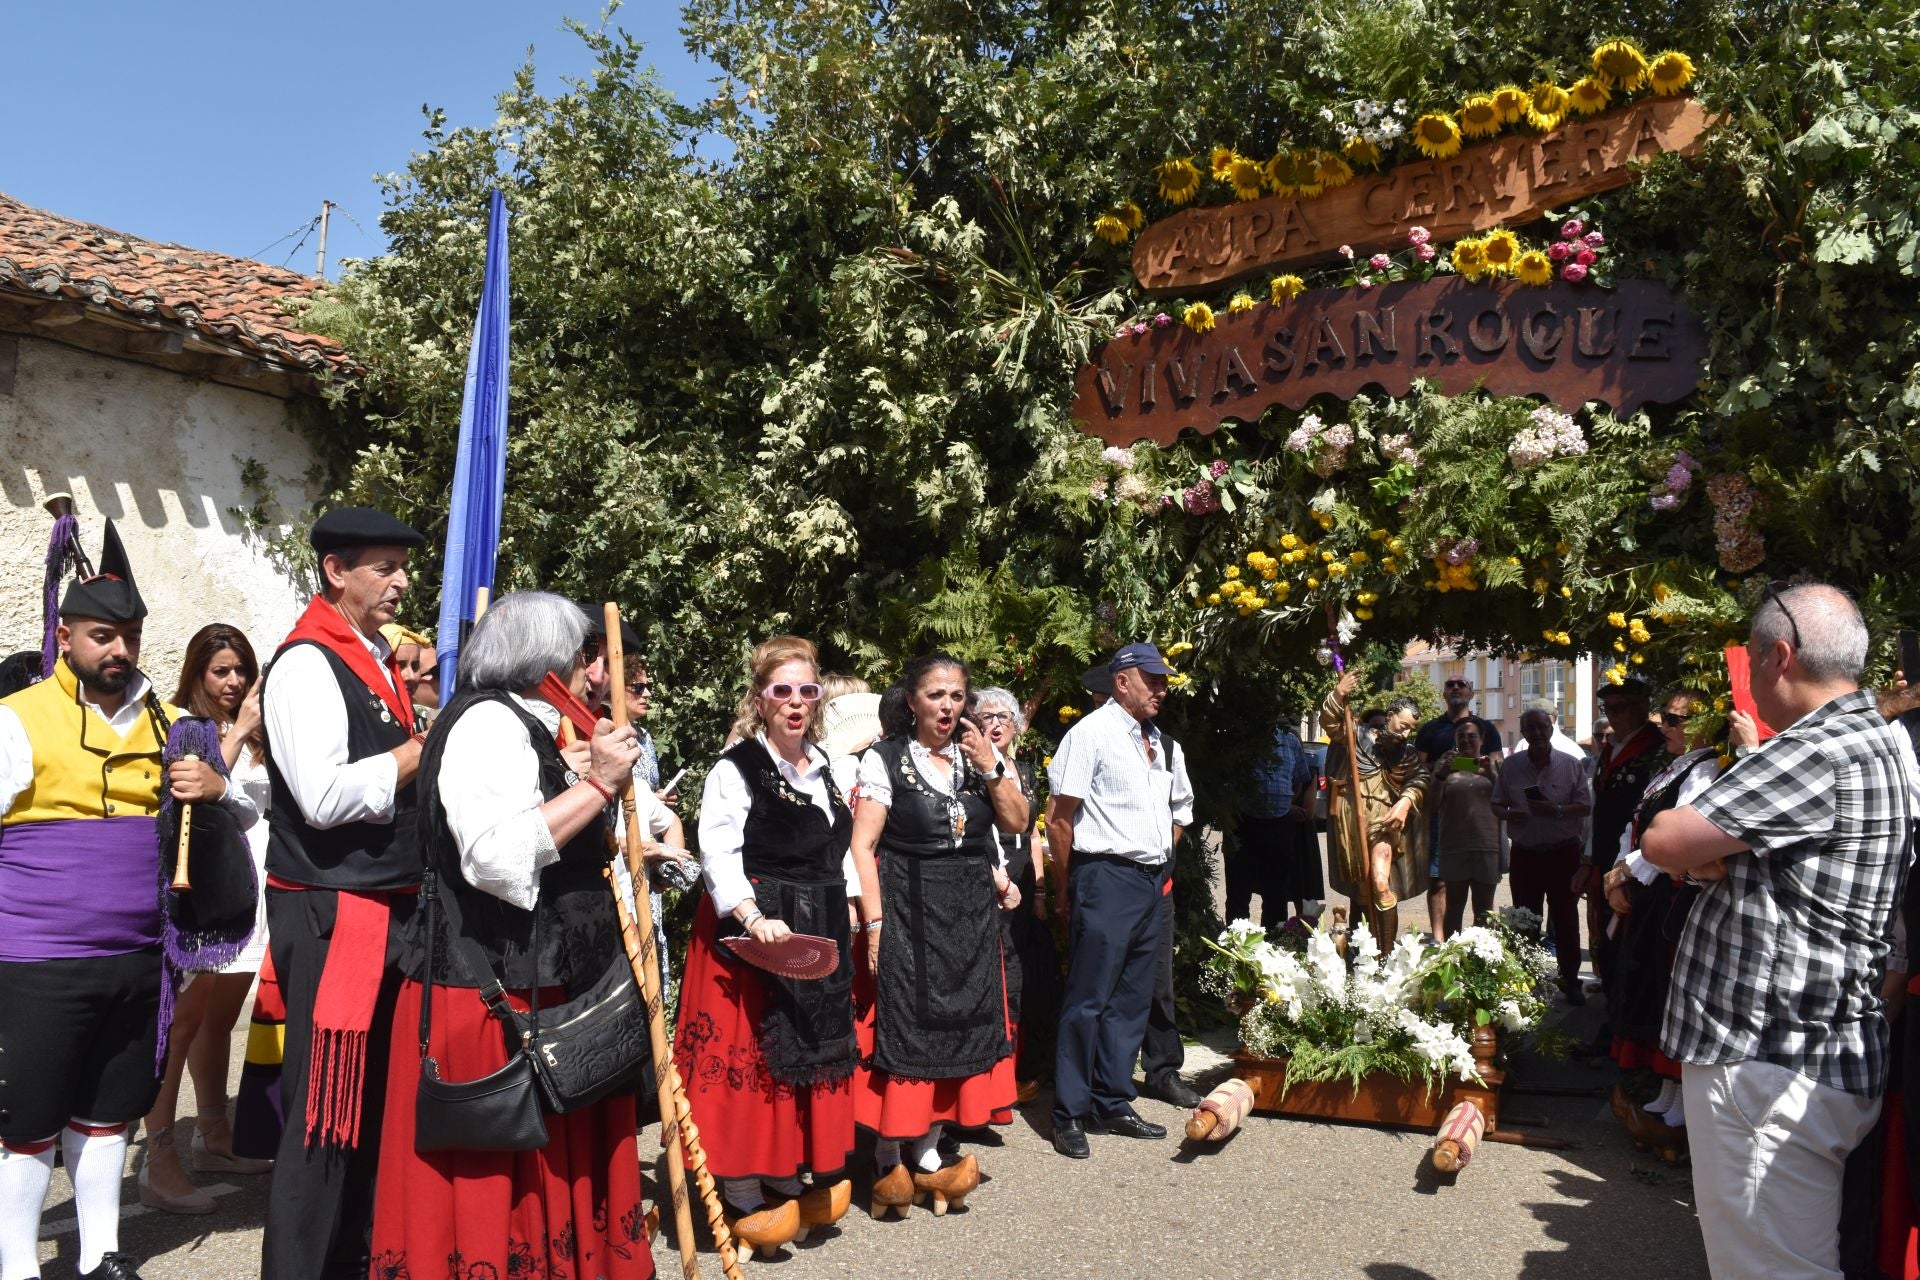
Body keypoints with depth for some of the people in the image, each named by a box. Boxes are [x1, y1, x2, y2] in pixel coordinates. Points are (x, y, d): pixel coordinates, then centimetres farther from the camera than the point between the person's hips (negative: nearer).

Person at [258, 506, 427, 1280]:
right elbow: (324, 795, -24)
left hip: (387, 906, 9)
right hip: (332, 913, -9)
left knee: (371, 1098, 17)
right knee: (325, 1109, -2)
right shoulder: (307, 664, -13)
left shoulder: (373, 662, 15)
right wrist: (422, 749, -15)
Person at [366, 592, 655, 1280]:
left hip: (537, 985, 10)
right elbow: (497, 856, -28)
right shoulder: (486, 722, -13)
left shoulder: (522, 727, 18)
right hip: (493, 994, -10)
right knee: (493, 1185, -3)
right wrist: (596, 785, -22)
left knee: (552, 1167, 13)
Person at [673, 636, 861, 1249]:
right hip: (753, 931, -7)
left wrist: (847, 905, 14)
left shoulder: (825, 768, 12)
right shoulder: (736, 768, -11)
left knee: (813, 1050, 13)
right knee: (750, 1056, -2)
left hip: (820, 931, 8)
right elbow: (718, 856, -19)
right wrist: (754, 917, -30)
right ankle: (745, 1195, 9)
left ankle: (793, 1178, 27)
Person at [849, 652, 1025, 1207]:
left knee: (956, 1025, 10)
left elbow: (1017, 822, 3)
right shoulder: (885, 759, -6)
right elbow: (863, 846, -9)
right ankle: (888, 1162, 12)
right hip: (909, 911, -5)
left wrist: (990, 767, -9)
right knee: (904, 1025, -1)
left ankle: (925, 1154, 23)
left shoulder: (984, 753, 9)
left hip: (972, 913, 5)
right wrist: (875, 922, -16)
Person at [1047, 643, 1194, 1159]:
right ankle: (1070, 1114, 8)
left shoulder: (1166, 745, 13)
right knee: (1088, 999, -2)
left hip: (1152, 882, 8)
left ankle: (1113, 1103, 25)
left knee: (1132, 1000, 13)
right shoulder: (1093, 733, -9)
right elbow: (1060, 817, -10)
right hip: (1106, 878, -7)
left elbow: (1180, 808, 28)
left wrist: (1163, 859, 18)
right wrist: (1064, 888, -6)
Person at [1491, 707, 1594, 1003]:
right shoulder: (1510, 766, 4)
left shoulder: (1571, 764, -1)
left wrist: (1558, 811, -20)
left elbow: (1586, 806, -2)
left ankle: (1570, 981, 16)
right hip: (1524, 854, 2)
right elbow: (1496, 804, 9)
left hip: (1563, 853, -2)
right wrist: (1507, 814, -14)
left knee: (1566, 919, 5)